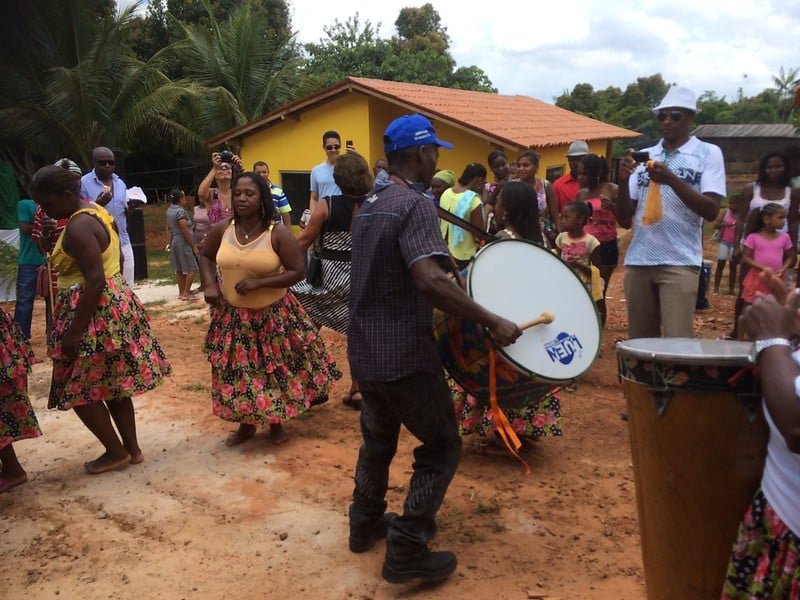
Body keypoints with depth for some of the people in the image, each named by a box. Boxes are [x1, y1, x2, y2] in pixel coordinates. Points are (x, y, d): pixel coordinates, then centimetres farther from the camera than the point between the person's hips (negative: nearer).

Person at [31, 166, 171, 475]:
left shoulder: (78, 227, -20)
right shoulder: (97, 212, 10)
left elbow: (95, 281, -27)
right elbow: (116, 257, 21)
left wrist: (73, 331, -25)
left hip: (97, 311, -10)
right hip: (115, 303, 10)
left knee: (78, 388, 3)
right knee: (113, 383, 16)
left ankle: (116, 452, 14)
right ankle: (132, 449, 23)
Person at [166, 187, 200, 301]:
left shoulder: (170, 210, 7)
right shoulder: (180, 211, -20)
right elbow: (185, 231, -21)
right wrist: (194, 246, -15)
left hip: (174, 241, 9)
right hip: (183, 243, -9)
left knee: (179, 269, 15)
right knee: (191, 269, -3)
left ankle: (181, 292, 22)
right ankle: (185, 293, -3)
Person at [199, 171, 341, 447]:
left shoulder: (278, 233, -14)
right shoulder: (221, 230, -3)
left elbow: (298, 271, -15)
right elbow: (205, 256, 14)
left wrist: (259, 282, -22)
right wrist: (210, 284, -4)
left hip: (273, 315, -3)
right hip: (233, 316, 3)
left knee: (276, 370, 9)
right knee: (237, 372, 11)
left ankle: (276, 423, 33)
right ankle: (246, 424, 33)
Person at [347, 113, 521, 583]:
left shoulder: (370, 205, 11)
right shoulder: (416, 205, -17)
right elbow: (429, 280, -31)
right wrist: (493, 322, -28)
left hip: (364, 350, 9)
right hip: (405, 355, -9)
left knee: (378, 438, 25)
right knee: (442, 446, 5)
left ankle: (365, 523, 39)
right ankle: (407, 551, 5)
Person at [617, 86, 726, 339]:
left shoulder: (708, 153, 3)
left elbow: (711, 211, -9)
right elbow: (624, 219, 9)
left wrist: (672, 180, -21)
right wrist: (623, 180, -8)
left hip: (680, 263, -4)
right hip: (637, 262, 4)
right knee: (639, 342, 8)